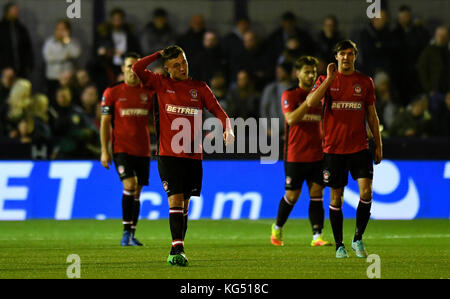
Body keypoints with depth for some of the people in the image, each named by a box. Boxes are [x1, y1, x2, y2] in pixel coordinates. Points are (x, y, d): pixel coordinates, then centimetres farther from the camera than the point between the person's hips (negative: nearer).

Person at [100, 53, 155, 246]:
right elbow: (105, 122, 1)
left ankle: (131, 235, 13)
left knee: (136, 193, 6)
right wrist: (104, 151, -5)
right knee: (130, 185, -19)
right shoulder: (112, 92, 1)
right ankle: (126, 232, -12)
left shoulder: (149, 93, 9)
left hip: (143, 150, 3)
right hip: (121, 148, -3)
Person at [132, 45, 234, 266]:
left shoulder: (199, 88, 9)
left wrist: (227, 129, -12)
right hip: (169, 154, -3)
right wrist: (160, 55, 0)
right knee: (175, 199, -15)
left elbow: (218, 110, 6)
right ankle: (177, 248, -21)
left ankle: (176, 251, 13)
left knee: (184, 204, 7)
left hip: (193, 155, 3)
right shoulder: (161, 84, 5)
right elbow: (137, 69, -6)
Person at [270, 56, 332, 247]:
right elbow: (291, 119, -20)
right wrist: (308, 102, -24)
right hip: (295, 155, -4)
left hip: (317, 155, 4)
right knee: (292, 195, 1)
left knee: (317, 194, -3)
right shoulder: (289, 95, -4)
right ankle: (277, 228, 24)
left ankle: (317, 236, -4)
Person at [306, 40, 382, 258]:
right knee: (336, 197, 3)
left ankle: (358, 239, 3)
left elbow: (372, 115, 14)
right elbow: (310, 102, -15)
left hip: (359, 148, 1)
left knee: (366, 191, -13)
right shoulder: (326, 80, 2)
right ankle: (339, 245, 13)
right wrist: (330, 79, -19)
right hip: (333, 148, -1)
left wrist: (378, 145, 11)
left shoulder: (365, 82, 7)